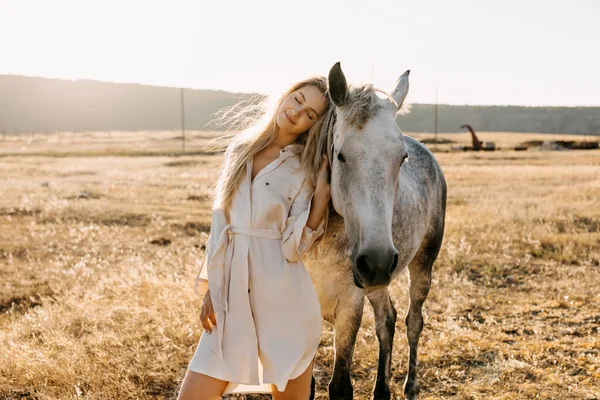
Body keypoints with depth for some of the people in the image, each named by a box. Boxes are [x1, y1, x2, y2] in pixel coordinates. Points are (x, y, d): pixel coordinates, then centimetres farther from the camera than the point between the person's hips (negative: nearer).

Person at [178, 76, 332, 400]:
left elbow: (293, 248, -12)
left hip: (283, 300, -3)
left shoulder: (306, 169, -4)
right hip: (231, 296, 4)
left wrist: (322, 193, -18)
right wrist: (211, 289, 8)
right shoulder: (240, 148, 7)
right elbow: (220, 222, 11)